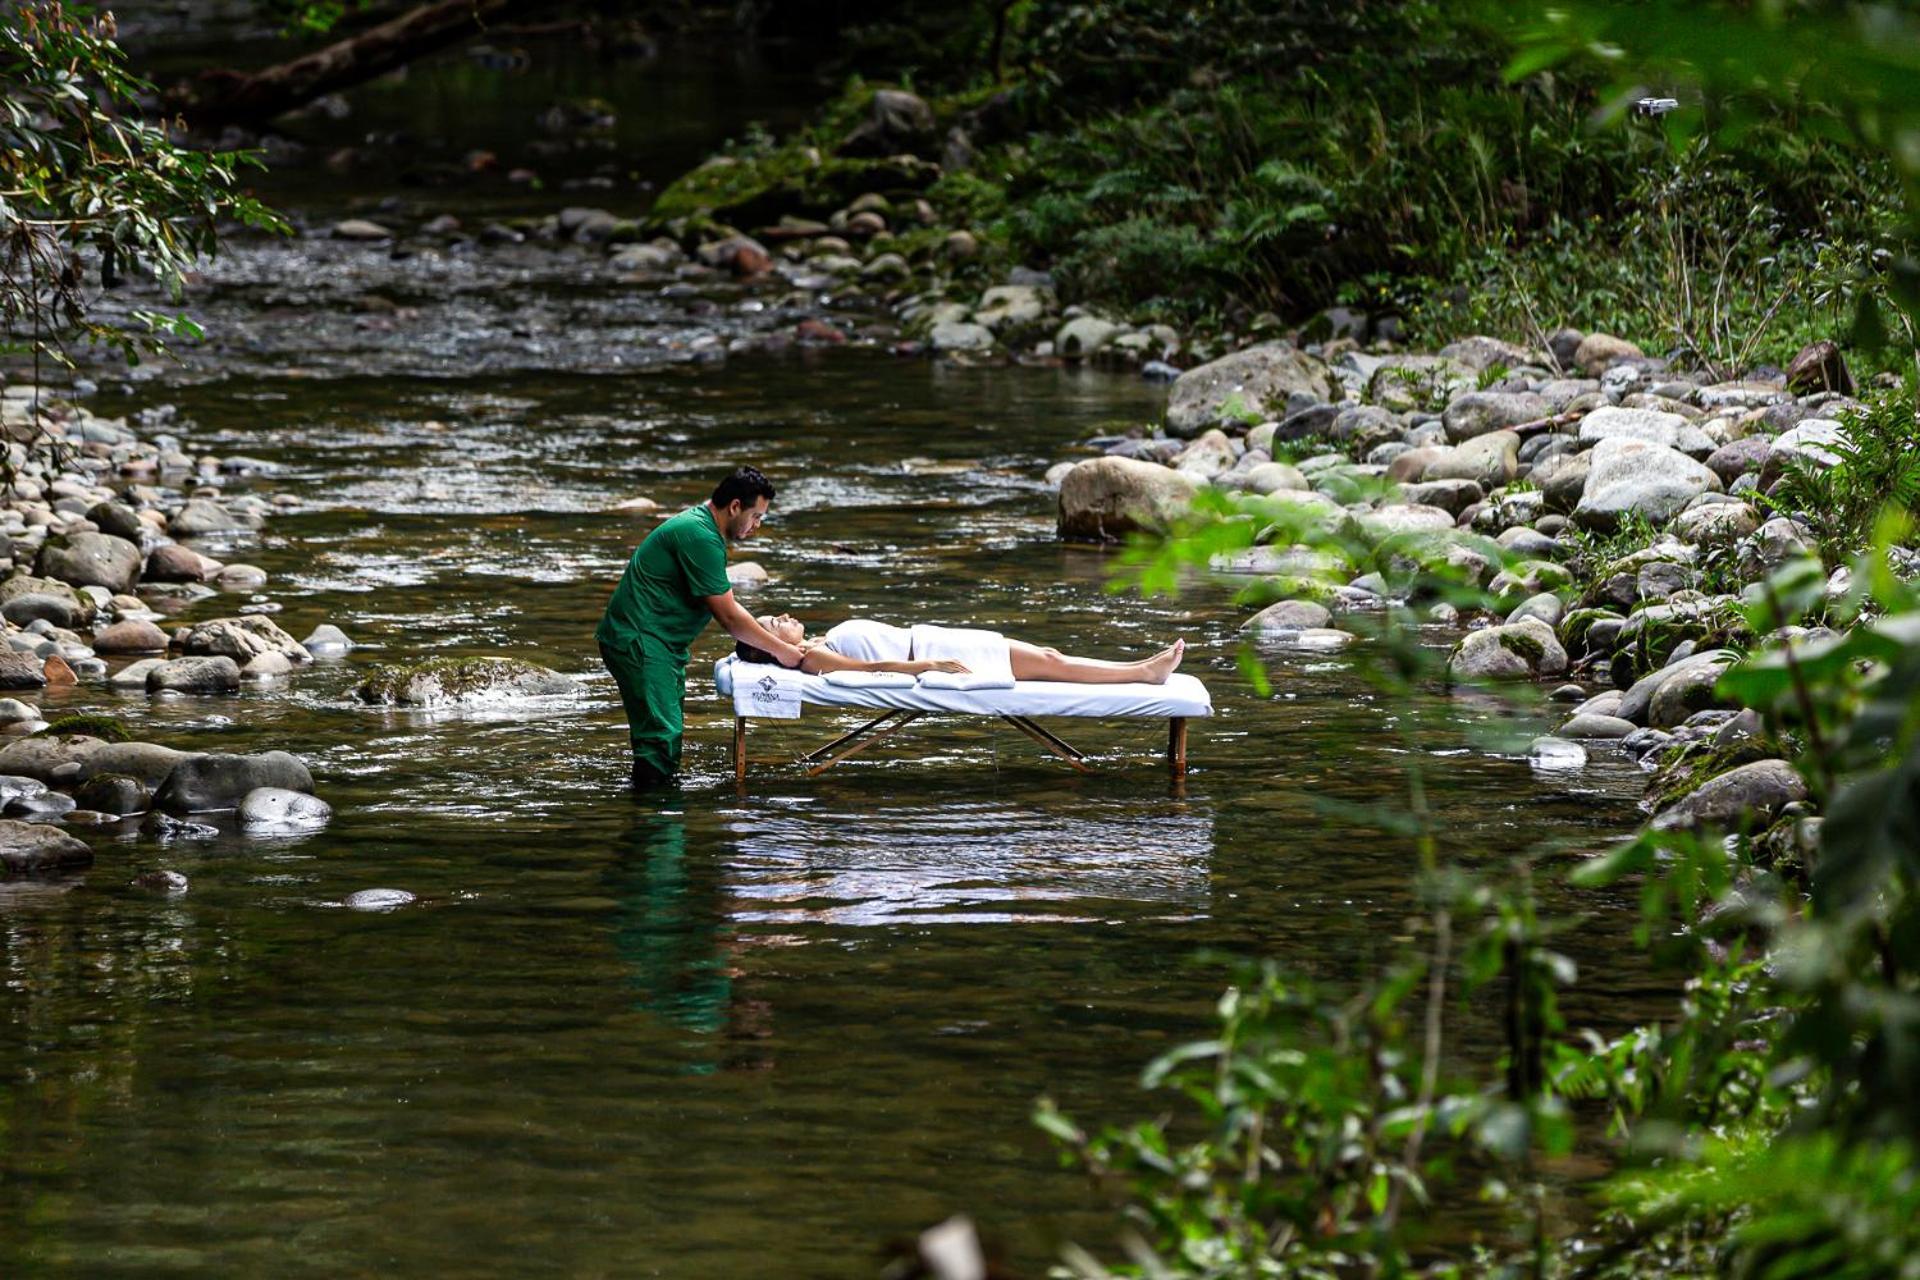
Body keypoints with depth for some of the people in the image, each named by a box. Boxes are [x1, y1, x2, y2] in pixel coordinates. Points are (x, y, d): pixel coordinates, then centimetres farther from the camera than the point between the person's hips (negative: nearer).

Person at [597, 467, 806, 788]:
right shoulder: (700, 538, -19)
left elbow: (727, 606, 23)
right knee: (661, 735, -17)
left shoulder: (700, 526, 15)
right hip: (638, 641, -11)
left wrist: (770, 633, 16)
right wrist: (779, 650, -7)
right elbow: (729, 618, -16)